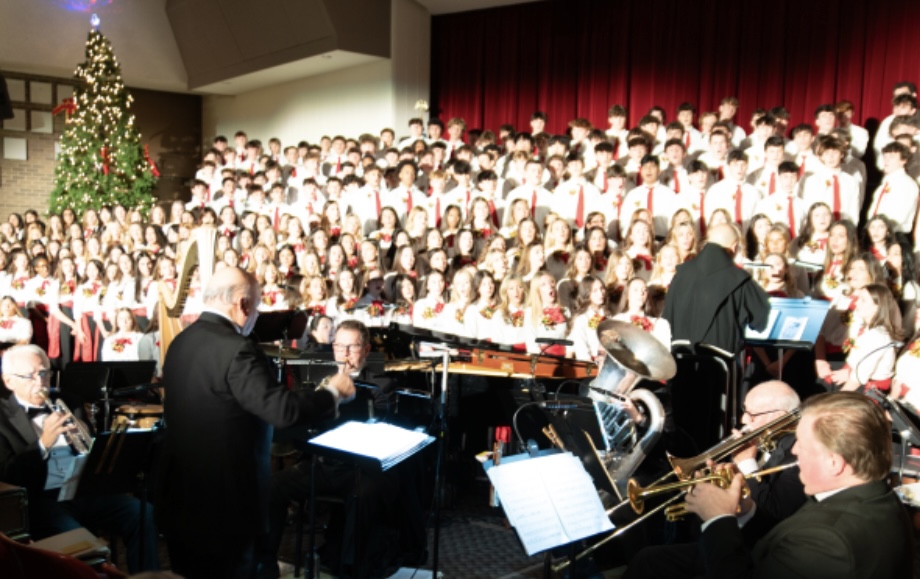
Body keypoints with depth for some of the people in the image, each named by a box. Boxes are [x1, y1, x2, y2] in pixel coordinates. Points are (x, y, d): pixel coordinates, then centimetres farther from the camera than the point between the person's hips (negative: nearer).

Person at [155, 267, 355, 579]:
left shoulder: (180, 342, 6)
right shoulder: (236, 348, -22)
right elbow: (281, 410, -27)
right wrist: (333, 393, -11)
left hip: (180, 491, 9)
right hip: (224, 496, -8)